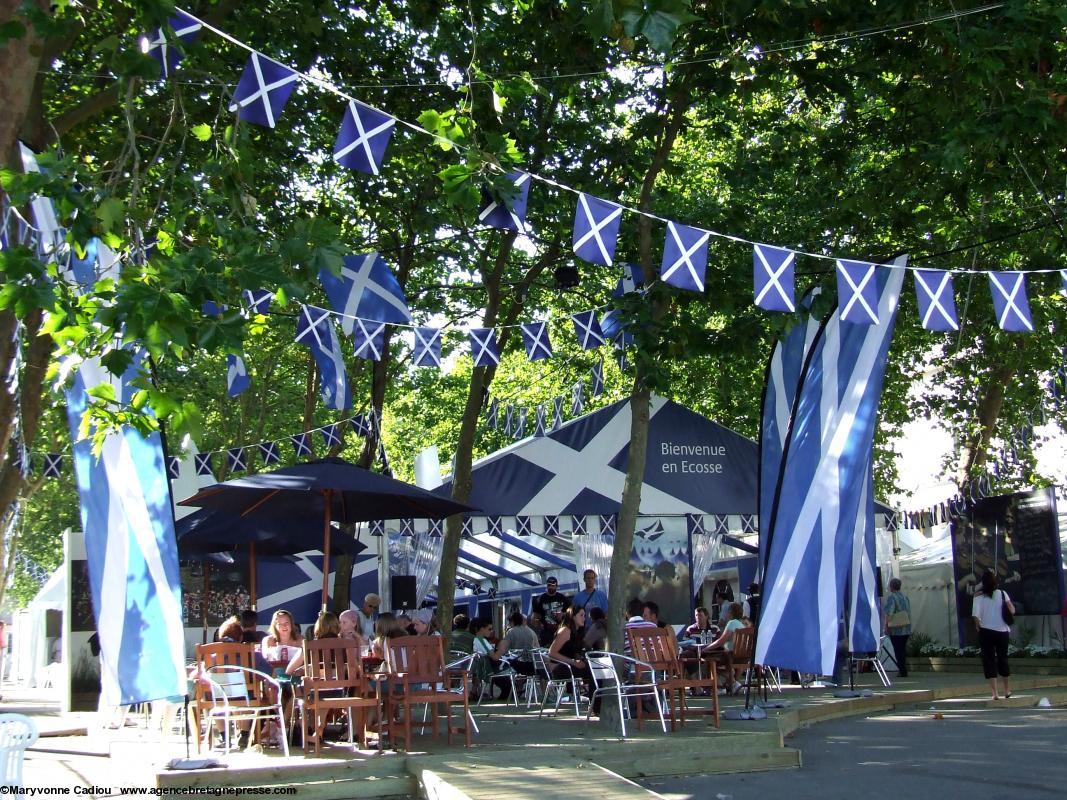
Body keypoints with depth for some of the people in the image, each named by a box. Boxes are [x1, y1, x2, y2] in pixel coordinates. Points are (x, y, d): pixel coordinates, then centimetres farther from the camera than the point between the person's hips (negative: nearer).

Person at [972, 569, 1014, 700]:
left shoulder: (979, 595, -7)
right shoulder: (1002, 593, -2)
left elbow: (975, 615, -16)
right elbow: (1012, 610, -5)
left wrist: (979, 626, -1)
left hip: (986, 631, -2)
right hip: (1002, 631, 2)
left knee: (989, 661, 3)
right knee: (1003, 659, 18)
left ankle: (995, 693, -4)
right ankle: (1007, 690, 29)